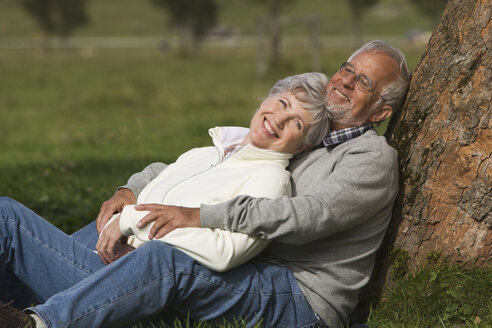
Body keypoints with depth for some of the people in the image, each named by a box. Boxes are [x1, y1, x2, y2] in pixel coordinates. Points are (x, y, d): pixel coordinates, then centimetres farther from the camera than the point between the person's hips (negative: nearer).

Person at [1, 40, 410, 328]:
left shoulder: (373, 156, -3)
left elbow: (309, 215, -21)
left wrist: (201, 216, -28)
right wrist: (132, 190, -1)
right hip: (247, 269, 8)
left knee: (165, 258, -32)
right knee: (117, 224, 4)